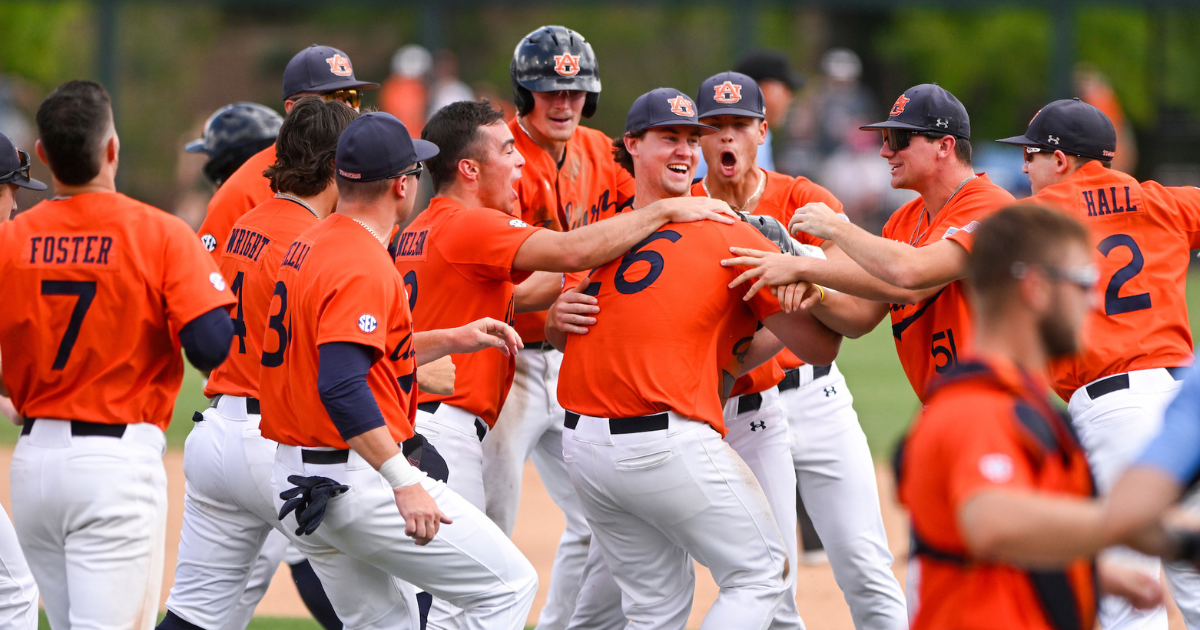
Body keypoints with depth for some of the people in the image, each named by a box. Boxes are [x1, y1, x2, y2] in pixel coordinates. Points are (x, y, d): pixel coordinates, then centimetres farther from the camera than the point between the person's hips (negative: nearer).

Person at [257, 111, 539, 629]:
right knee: (509, 586, -5)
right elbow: (342, 388, -29)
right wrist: (403, 481, -32)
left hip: (295, 484, 10)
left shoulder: (307, 248, 12)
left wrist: (451, 341, 24)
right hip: (359, 483, -10)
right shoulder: (363, 266, -18)